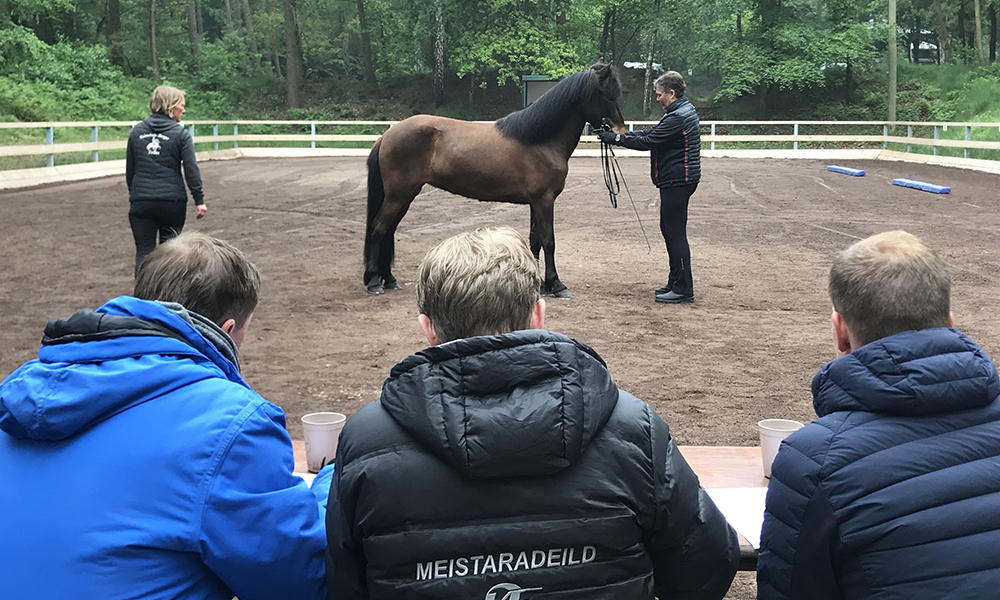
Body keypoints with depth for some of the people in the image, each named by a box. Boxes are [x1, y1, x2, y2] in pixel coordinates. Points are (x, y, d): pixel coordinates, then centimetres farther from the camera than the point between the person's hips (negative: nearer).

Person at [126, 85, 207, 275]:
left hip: (141, 201, 2)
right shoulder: (181, 134, -4)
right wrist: (199, 200, -3)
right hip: (173, 201, -2)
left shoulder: (137, 131, 8)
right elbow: (191, 170, -7)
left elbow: (130, 169, 14)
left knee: (144, 251, 2)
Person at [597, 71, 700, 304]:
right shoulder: (682, 111, 15)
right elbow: (651, 133, 16)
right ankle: (676, 281, 26)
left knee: (675, 232, -7)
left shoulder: (678, 118, -19)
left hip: (676, 181, -11)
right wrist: (618, 134, 9)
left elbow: (647, 142, -21)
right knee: (669, 229, 17)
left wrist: (616, 138, -13)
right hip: (675, 180, 11)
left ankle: (683, 289, -3)